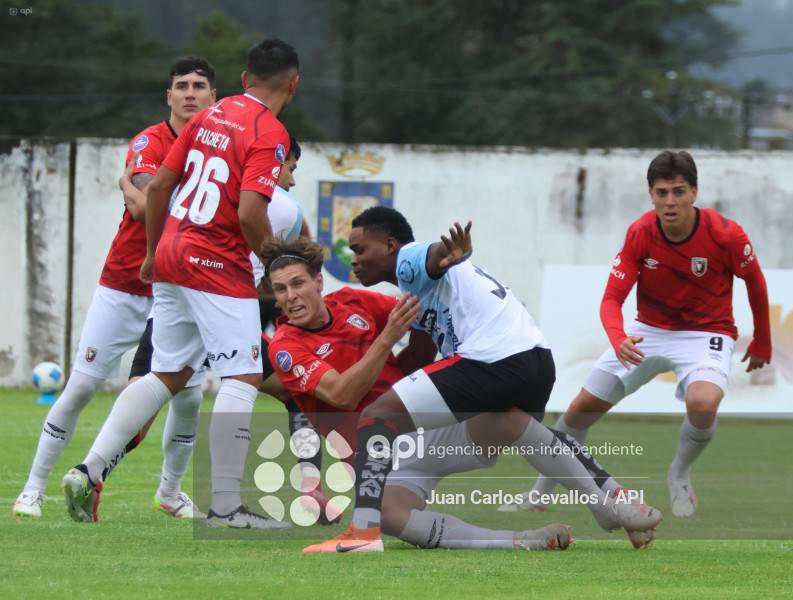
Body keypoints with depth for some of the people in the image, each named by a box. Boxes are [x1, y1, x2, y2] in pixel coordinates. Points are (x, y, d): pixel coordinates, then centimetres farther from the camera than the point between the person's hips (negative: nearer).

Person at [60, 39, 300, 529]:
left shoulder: (210, 116, 11)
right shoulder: (269, 134, -12)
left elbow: (159, 185, 13)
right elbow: (250, 214, -21)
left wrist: (153, 252, 23)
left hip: (171, 256, 8)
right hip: (219, 267, -8)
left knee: (168, 375, 15)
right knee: (242, 379, -5)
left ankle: (90, 471, 9)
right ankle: (226, 505, -8)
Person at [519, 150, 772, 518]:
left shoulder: (726, 235, -21)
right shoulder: (639, 235, -16)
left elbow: (755, 281, -1)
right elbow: (611, 300, -16)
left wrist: (762, 343, 11)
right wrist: (619, 340, -38)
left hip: (706, 333, -3)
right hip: (649, 331, 3)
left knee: (703, 403, -35)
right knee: (581, 409, 0)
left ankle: (680, 473, -2)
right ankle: (540, 494, 23)